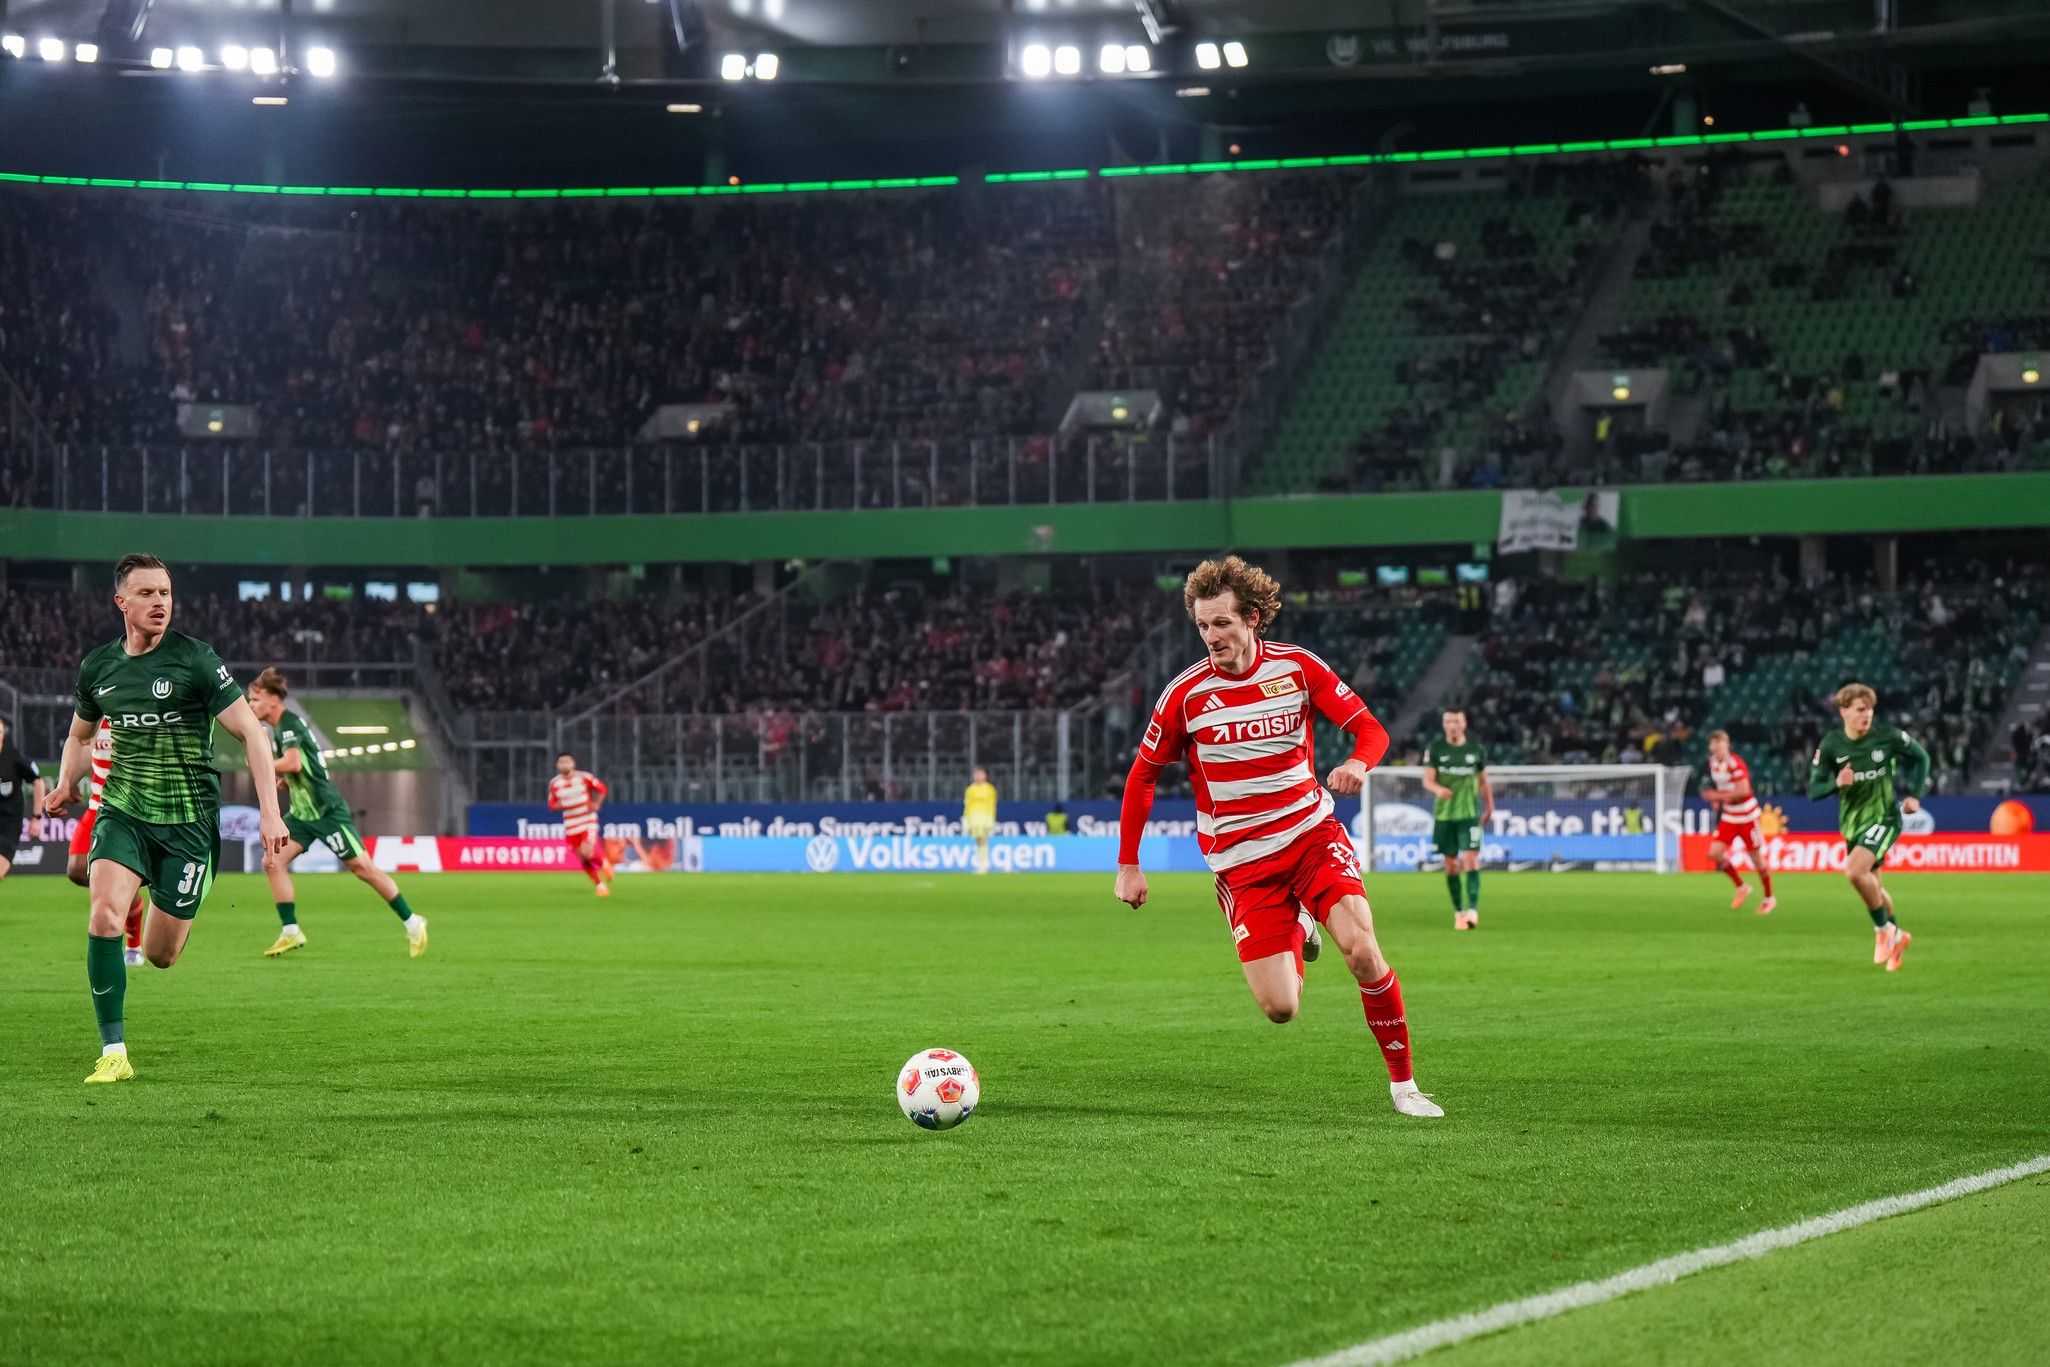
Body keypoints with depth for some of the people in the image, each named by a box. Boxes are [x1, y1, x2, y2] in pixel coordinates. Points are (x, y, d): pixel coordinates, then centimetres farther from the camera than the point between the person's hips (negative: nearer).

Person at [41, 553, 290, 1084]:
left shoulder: (194, 658, -11)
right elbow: (80, 736, 23)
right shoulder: (98, 666, 3)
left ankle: (176, 907, 42)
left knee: (160, 955, 3)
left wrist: (270, 811, -20)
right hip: (122, 814, 2)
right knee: (105, 917, -23)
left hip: (188, 821, -2)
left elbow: (250, 731, -12)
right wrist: (67, 785, 8)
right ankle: (113, 1053, -15)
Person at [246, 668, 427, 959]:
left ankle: (412, 923, 6)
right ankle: (291, 932, -2)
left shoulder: (288, 723, -16)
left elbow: (293, 763, -31)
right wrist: (284, 780, 9)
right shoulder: (278, 727, 13)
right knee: (273, 862, -5)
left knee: (362, 867, -4)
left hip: (326, 811, -9)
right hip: (303, 814, 9)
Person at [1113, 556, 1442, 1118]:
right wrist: (1128, 865, 3)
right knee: (1280, 1009, -9)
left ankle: (1403, 1082, -3)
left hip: (1313, 834, 0)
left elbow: (1371, 729, -1)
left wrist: (1359, 762, -25)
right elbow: (1142, 776, 5)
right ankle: (1295, 936, 30)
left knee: (1362, 950, -22)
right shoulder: (1185, 694, -6)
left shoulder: (1297, 666, -4)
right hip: (1243, 863, 0)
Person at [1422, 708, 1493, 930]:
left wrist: (1489, 807, 19)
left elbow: (1484, 780, 15)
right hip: (1443, 814, 1)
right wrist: (1438, 789, -27)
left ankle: (1473, 910, -20)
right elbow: (1427, 779, -5)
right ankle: (1458, 912, 16)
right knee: (1451, 864, 5)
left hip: (1469, 813, -1)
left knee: (1471, 859, -15)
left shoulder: (1477, 749, 4)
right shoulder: (1435, 749, 1)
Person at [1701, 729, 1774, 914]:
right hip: (1728, 816, 7)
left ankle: (1769, 898, 21)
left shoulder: (1735, 763, -20)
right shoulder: (1712, 761, 4)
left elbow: (1743, 791, -28)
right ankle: (1742, 887, 13)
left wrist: (1718, 796, -27)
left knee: (1756, 858, 3)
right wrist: (1718, 800, 2)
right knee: (1714, 853, -6)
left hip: (1746, 815, -7)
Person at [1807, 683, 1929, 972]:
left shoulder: (1888, 737, -11)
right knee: (1871, 887, 15)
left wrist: (1914, 795, -2)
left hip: (1884, 818, -4)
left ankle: (1884, 929, -8)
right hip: (1852, 824, 4)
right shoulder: (1830, 746, -7)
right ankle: (1896, 937, 40)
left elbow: (1921, 758, 7)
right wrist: (1836, 783, -25)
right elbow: (1813, 790, -5)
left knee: (1854, 870, -27)